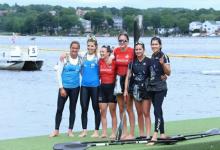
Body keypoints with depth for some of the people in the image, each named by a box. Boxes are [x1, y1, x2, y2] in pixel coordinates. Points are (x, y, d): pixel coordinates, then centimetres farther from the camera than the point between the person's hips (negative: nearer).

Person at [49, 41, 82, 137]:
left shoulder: (80, 60, 2)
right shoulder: (64, 58, -5)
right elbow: (59, 73, -5)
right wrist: (61, 88, -9)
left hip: (75, 88, 2)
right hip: (64, 87, -2)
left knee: (72, 109, 7)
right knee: (59, 108, 0)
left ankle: (70, 130, 15)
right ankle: (56, 130, 8)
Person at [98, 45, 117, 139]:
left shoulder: (114, 62, -9)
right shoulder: (100, 62, 4)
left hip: (111, 87, -4)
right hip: (102, 87, 5)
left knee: (113, 112, 2)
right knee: (102, 112, 4)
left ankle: (113, 133, 8)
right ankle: (104, 132, 9)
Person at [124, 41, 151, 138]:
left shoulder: (148, 61, -5)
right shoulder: (132, 62, 7)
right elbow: (128, 76, 7)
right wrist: (126, 89, 2)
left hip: (146, 89, -4)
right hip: (136, 89, 4)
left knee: (146, 113, -6)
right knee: (139, 113, 10)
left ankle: (148, 134, -4)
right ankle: (141, 134, 16)